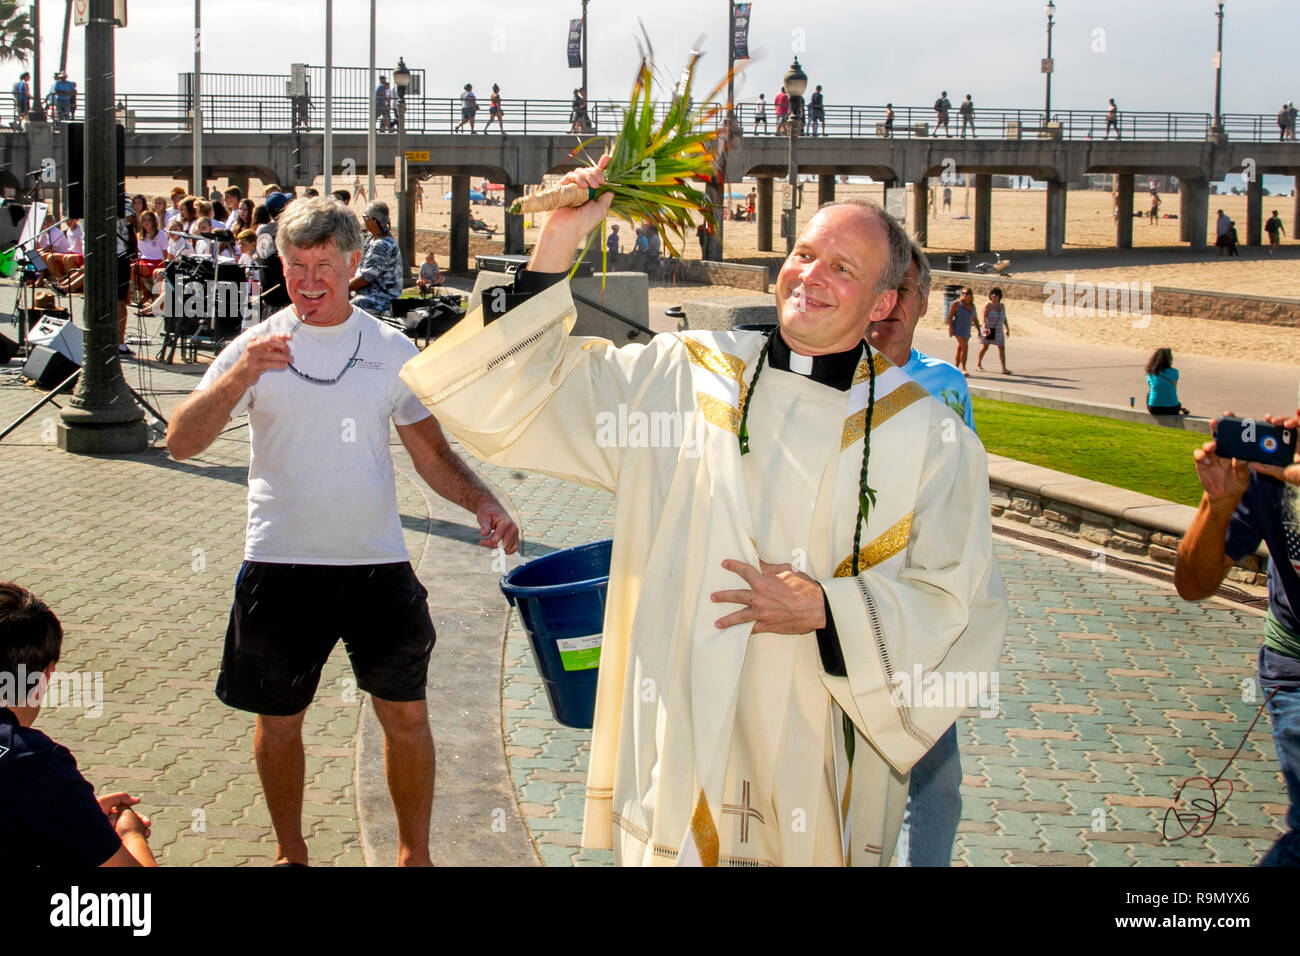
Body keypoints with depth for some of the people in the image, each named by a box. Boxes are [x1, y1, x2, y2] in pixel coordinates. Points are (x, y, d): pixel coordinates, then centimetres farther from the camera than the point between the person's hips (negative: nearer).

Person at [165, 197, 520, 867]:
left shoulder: (392, 350, 4)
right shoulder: (256, 347, -1)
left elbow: (432, 453, 8)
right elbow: (180, 442, -9)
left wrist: (482, 502, -10)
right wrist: (240, 376, -24)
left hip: (377, 562, 1)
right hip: (280, 563, 0)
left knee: (406, 714, 5)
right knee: (278, 718, 11)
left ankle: (414, 853, 24)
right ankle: (290, 853, 31)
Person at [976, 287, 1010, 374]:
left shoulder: (1001, 305, 8)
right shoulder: (988, 305, -9)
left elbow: (1004, 318, 13)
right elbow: (984, 317, -18)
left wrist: (1007, 328, 8)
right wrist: (984, 327, -30)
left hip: (998, 330, 5)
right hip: (988, 329, -5)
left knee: (1002, 348, -2)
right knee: (984, 347, -1)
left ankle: (1004, 368, -4)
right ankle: (978, 364, 17)